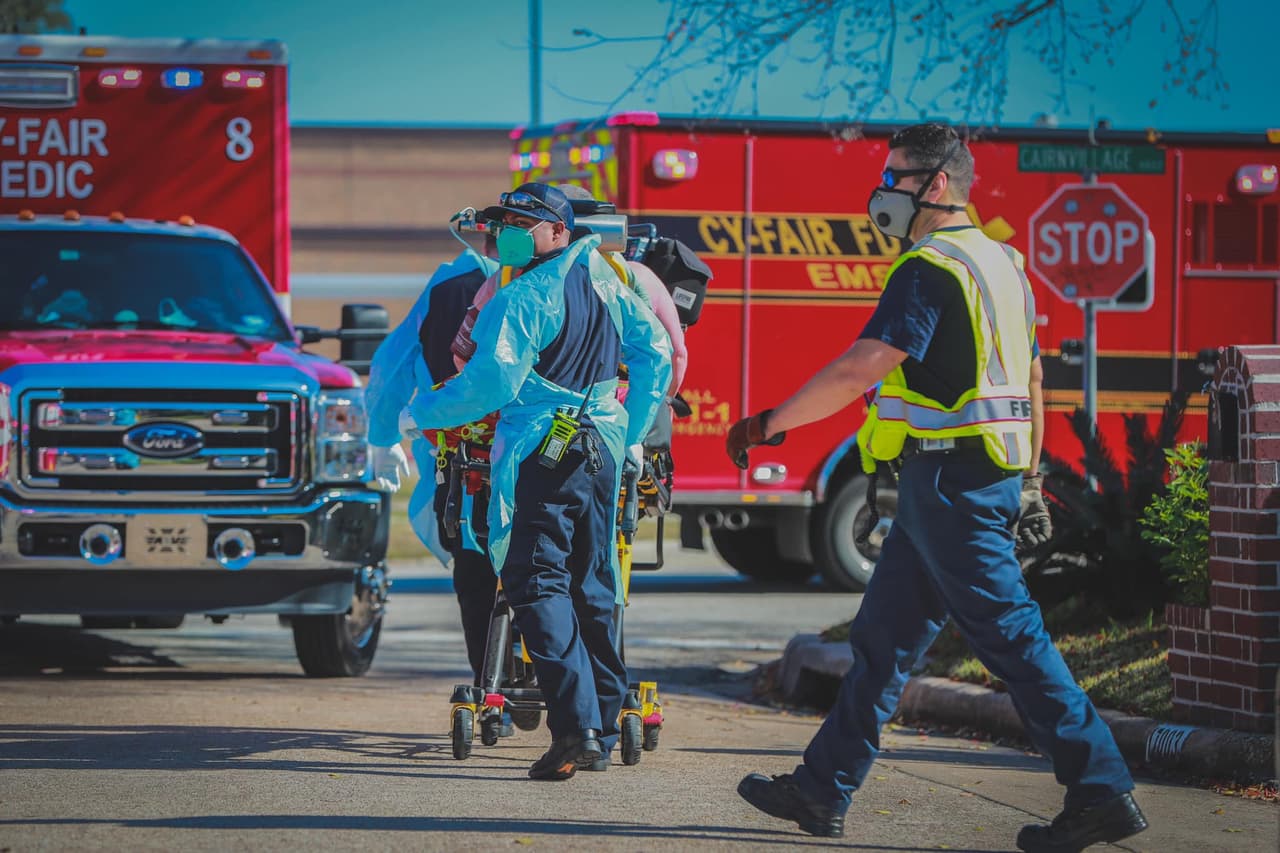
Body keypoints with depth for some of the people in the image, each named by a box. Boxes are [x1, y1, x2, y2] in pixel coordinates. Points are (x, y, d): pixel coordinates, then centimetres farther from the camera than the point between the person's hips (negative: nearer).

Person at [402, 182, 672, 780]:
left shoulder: (524, 298, -12)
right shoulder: (604, 283, 14)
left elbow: (491, 382, -18)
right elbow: (655, 353, 18)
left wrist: (420, 413, -5)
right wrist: (631, 433, 24)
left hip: (541, 455, -8)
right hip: (601, 451, 8)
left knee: (537, 585, -8)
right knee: (593, 586, 13)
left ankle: (576, 725, -21)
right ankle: (602, 732, 17)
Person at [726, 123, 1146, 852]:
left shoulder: (933, 267, -15)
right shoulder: (997, 261, 15)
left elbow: (860, 368, -22)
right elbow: (1031, 376, 19)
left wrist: (769, 424, -15)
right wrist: (1029, 473, 24)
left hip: (951, 480, -10)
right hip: (989, 480, 10)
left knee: (1011, 636, -8)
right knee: (885, 633, 14)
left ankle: (1102, 793, -7)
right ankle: (824, 789, 20)